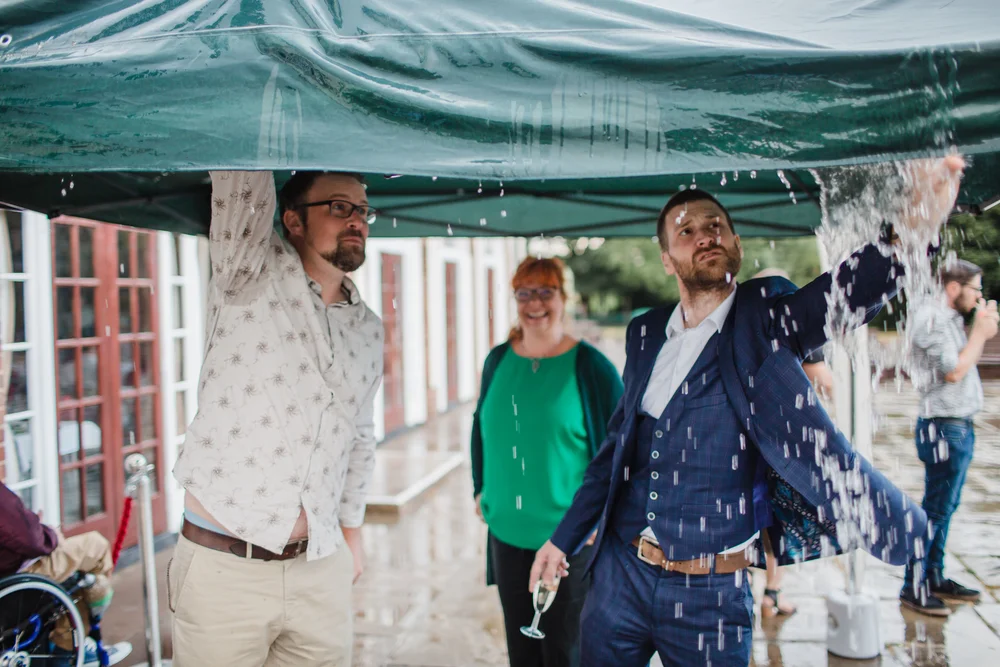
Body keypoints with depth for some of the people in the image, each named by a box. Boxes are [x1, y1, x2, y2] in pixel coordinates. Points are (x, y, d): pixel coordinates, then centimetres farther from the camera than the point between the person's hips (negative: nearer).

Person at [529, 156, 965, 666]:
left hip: (711, 595, -3)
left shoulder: (766, 319, -4)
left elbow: (849, 292, -25)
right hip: (619, 574, 4)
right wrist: (564, 538, 15)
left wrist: (909, 229, -44)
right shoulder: (645, 335, 7)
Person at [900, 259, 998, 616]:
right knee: (935, 510, -5)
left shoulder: (952, 318, 14)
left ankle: (935, 577, 27)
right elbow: (954, 372, -19)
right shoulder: (931, 319, -15)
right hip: (944, 427, -10)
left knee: (945, 508, 16)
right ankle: (913, 588, 2)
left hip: (960, 425, 10)